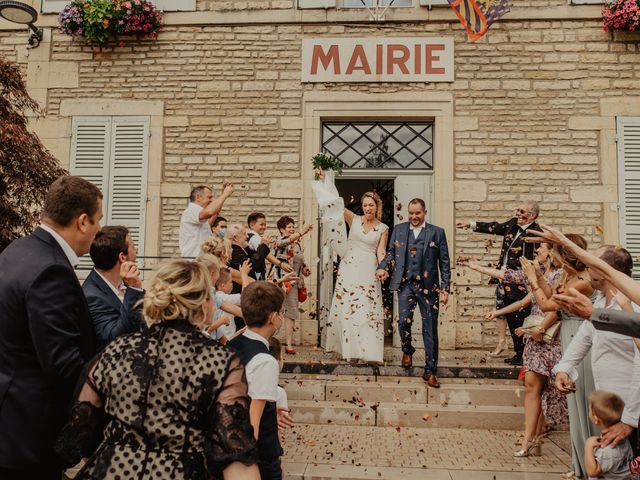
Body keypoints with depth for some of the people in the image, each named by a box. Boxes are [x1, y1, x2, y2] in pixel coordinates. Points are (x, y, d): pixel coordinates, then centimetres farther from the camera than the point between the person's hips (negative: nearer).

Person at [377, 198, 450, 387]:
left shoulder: (437, 232, 4)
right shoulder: (399, 229, 11)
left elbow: (444, 262, 3)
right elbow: (391, 252, 15)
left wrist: (445, 288, -3)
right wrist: (383, 267, -5)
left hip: (429, 286, -1)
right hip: (406, 284, 1)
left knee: (430, 329, 2)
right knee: (404, 321, -7)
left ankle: (430, 371, 14)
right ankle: (407, 351, 26)